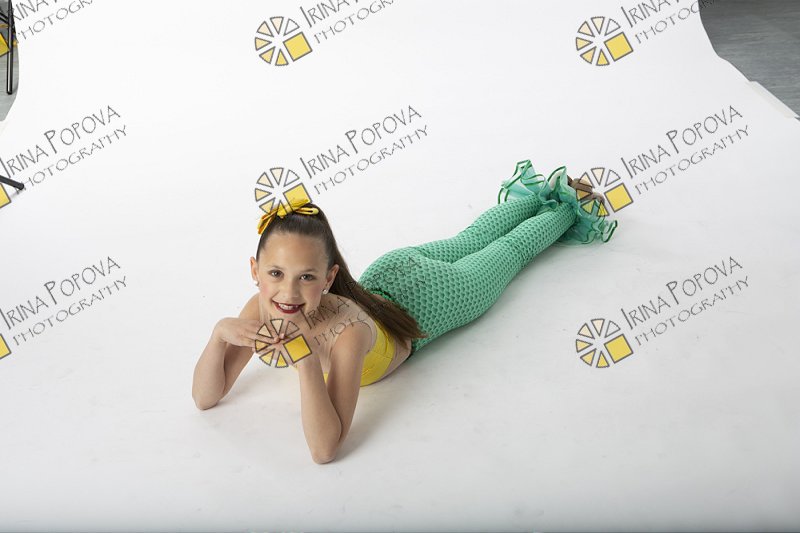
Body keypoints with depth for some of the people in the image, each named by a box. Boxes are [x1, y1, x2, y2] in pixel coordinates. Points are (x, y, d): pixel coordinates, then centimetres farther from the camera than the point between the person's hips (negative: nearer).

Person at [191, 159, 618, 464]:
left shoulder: (348, 330, -48)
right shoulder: (262, 308, -32)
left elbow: (325, 449, -48)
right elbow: (205, 398, -24)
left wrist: (305, 358, -58)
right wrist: (220, 334, -42)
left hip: (424, 299, -4)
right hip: (386, 272, 5)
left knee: (509, 251, 25)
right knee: (466, 243, 32)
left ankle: (568, 204, 53)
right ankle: (537, 193, 60)